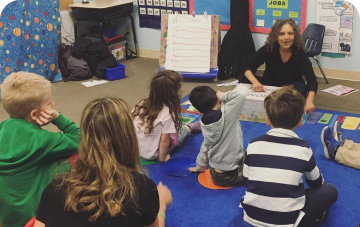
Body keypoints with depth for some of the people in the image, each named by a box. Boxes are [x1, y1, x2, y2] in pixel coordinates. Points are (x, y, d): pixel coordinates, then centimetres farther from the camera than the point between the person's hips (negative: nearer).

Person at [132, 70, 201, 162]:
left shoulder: (141, 103, -11)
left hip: (136, 150, 5)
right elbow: (164, 142, -21)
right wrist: (162, 158, -4)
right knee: (186, 129, 14)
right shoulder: (167, 113, -25)